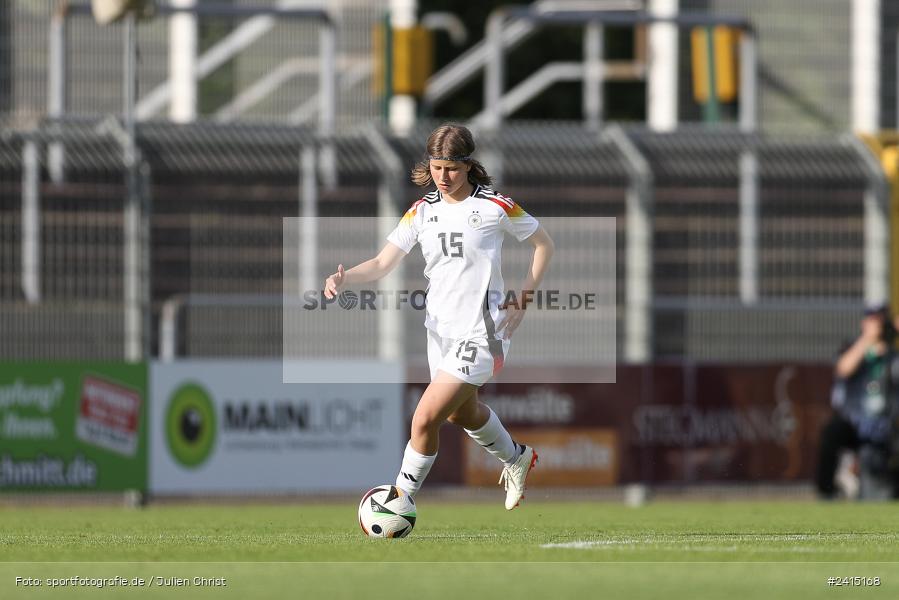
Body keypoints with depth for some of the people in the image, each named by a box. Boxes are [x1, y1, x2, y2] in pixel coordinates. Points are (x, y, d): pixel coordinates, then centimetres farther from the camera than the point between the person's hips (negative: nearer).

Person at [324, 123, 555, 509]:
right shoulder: (422, 212, 3)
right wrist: (344, 278, -21)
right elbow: (382, 264, -2)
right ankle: (517, 459, 56)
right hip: (440, 330, 7)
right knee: (462, 413, 27)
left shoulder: (495, 207, -10)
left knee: (425, 419, -16)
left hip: (480, 333, -7)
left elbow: (543, 243, 4)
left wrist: (525, 292, -8)